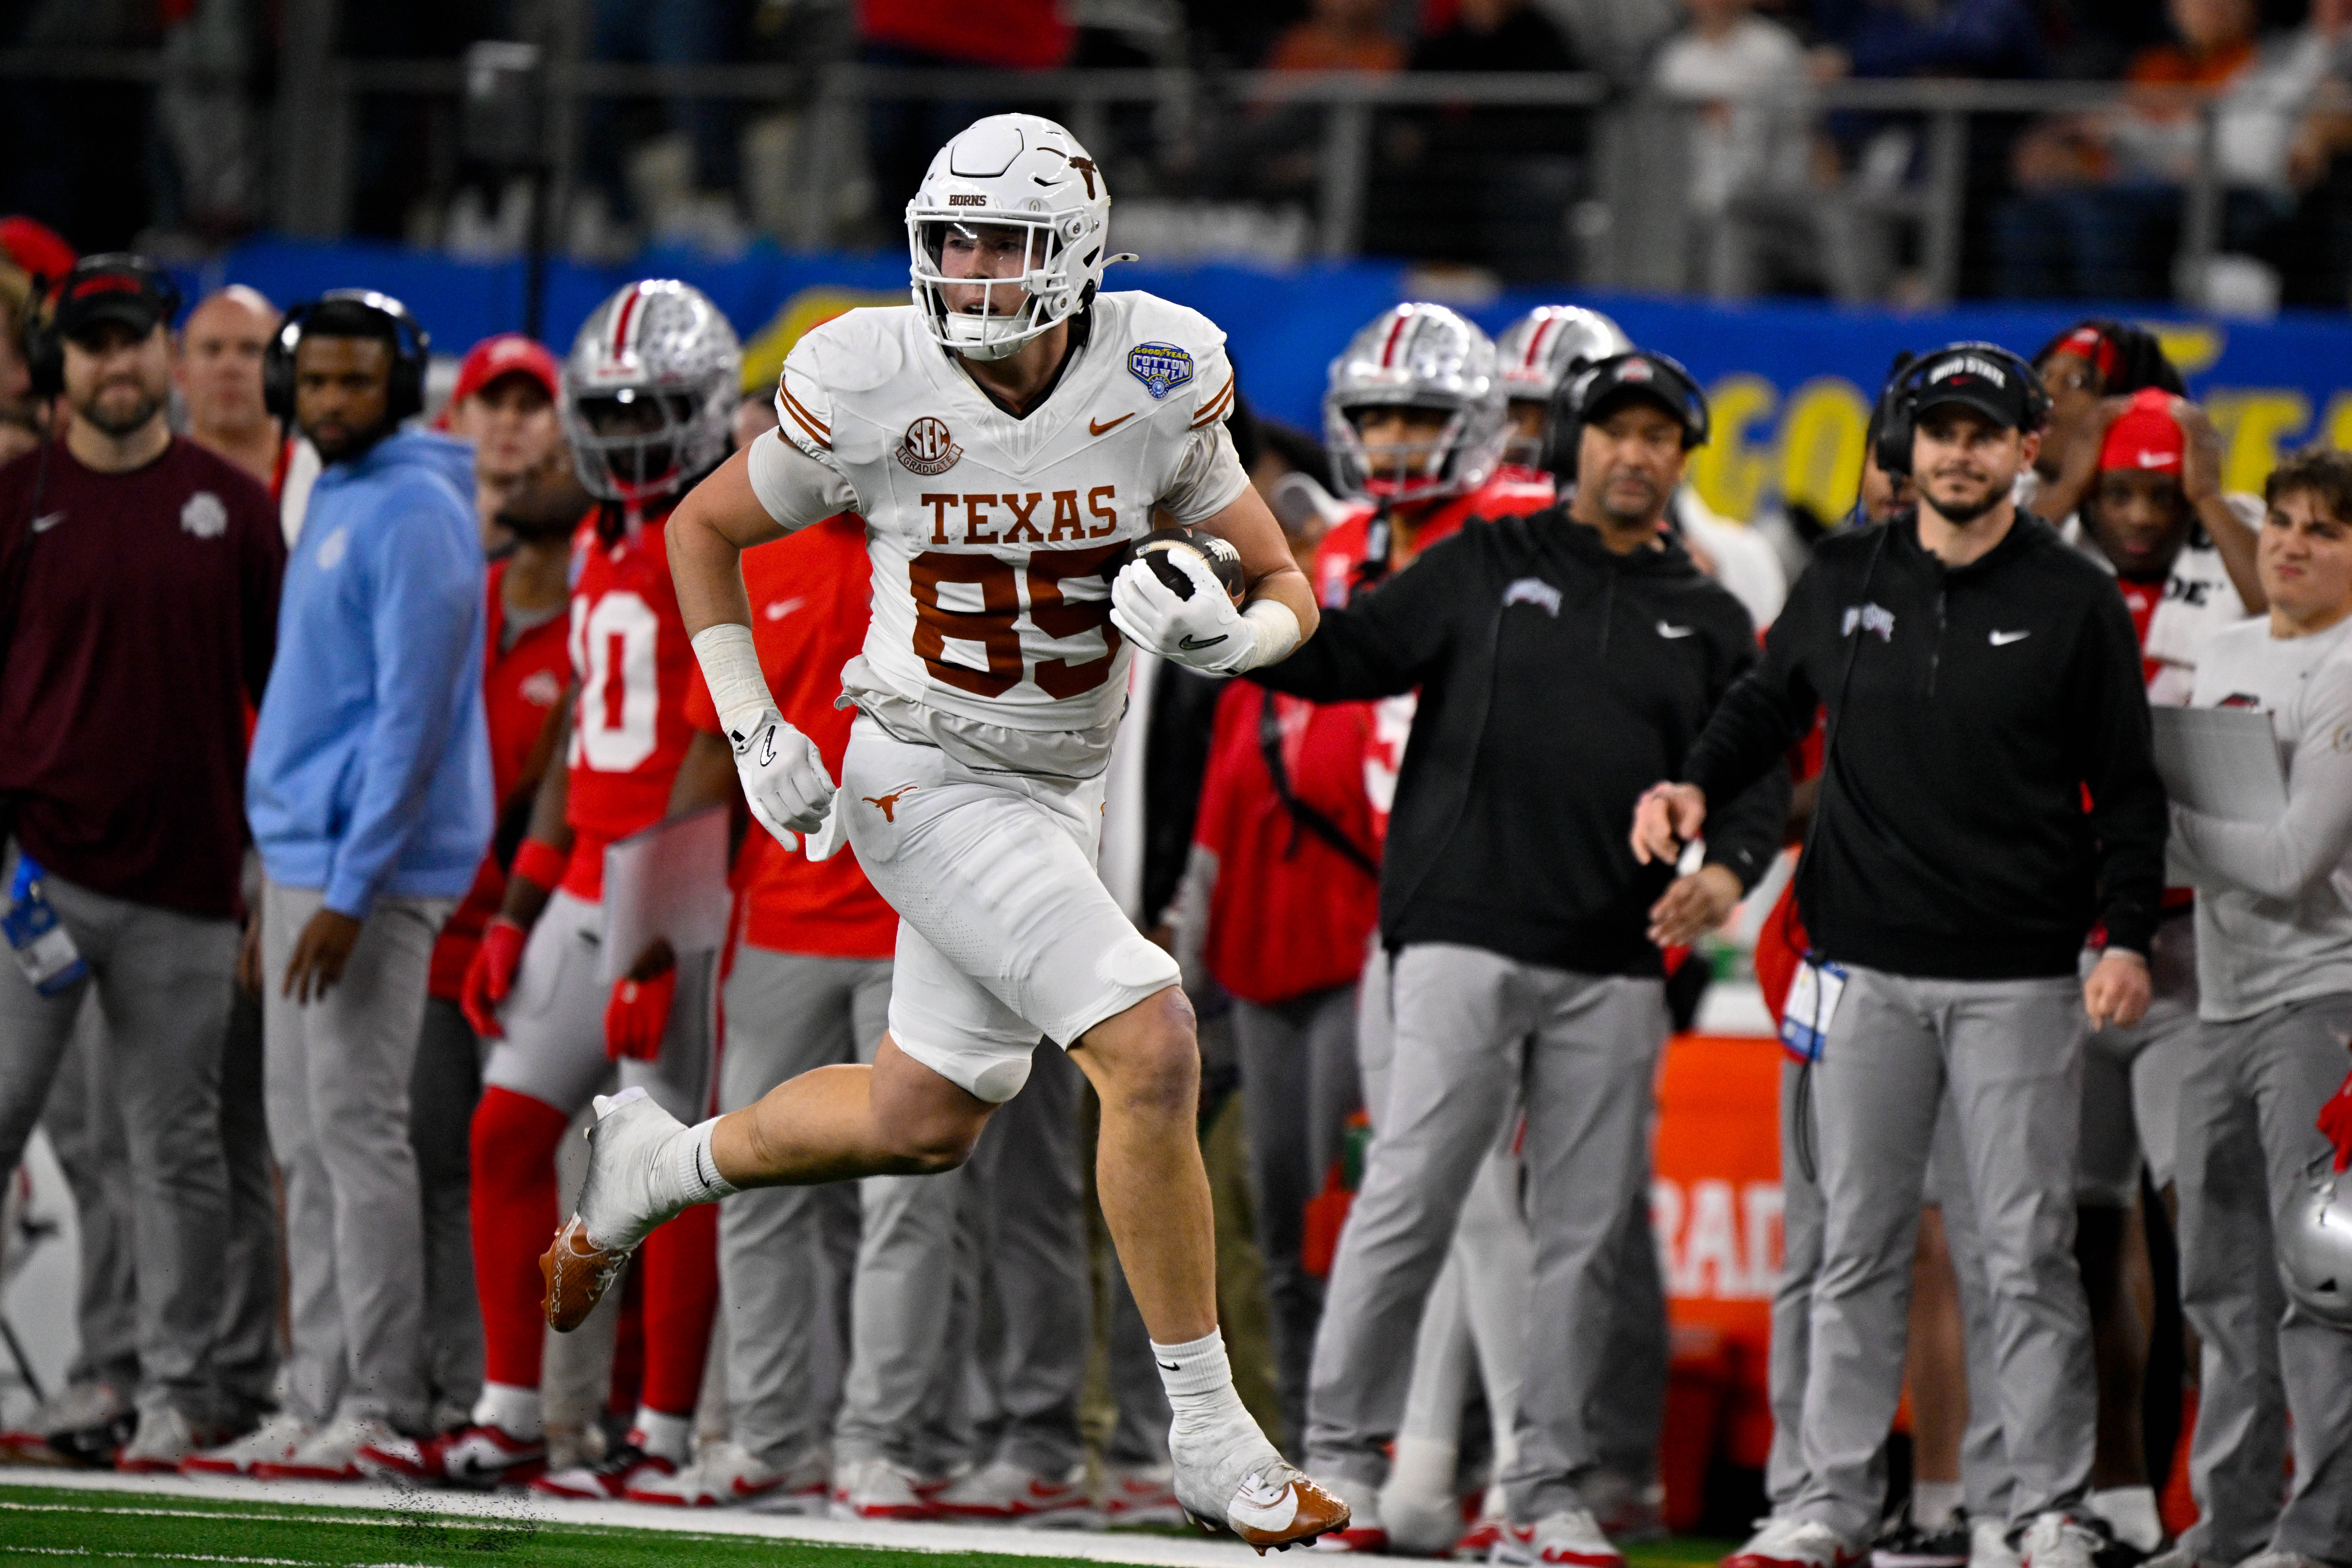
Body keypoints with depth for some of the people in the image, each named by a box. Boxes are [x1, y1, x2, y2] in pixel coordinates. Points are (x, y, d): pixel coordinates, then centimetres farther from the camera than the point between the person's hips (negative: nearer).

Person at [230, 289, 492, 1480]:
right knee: (306, 1144, 10)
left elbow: (412, 719, -19)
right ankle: (318, 1399, 14)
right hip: (299, 854, 10)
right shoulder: (331, 505, 17)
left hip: (369, 868, -10)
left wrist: (352, 890, -22)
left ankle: (381, 1411, -7)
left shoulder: (414, 519, -14)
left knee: (356, 1130, -9)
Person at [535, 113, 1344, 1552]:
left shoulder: (1157, 382, -9)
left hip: (1062, 788, 5)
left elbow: (1288, 594, -2)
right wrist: (753, 732, -5)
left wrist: (1227, 633, -25)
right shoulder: (870, 388, -15)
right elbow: (705, 530, 2)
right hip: (929, 777, -5)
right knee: (1152, 1051, -19)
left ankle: (652, 1168, 44)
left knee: (926, 1119, 18)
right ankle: (1212, 1440, -10)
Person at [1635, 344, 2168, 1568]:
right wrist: (1699, 785, 2)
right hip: (1867, 966, 2)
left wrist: (2127, 937, -8)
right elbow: (1768, 705, 21)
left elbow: (2127, 789, 4)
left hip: (2020, 981, -2)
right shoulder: (1845, 583, 8)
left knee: (2028, 1252, -2)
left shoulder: (2076, 604, 1)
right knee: (1858, 1248, 4)